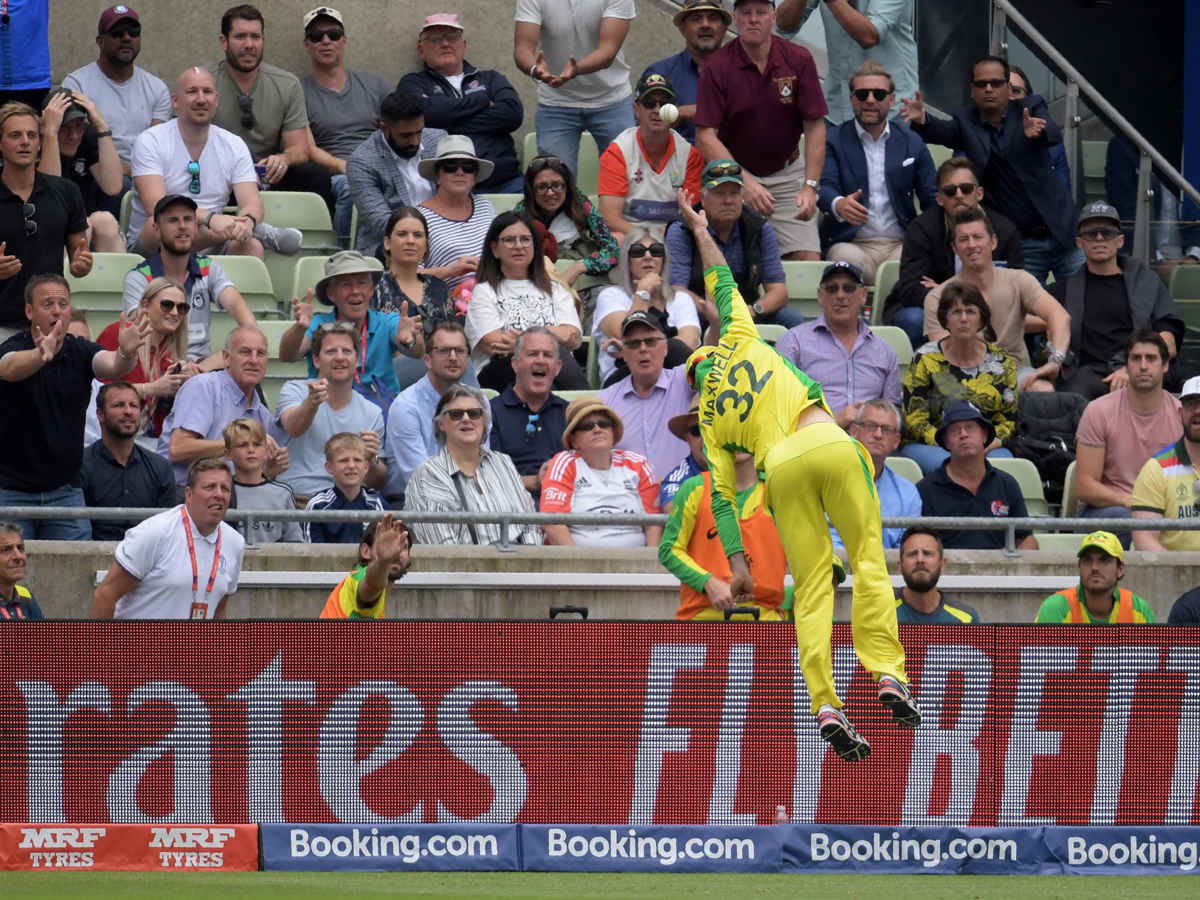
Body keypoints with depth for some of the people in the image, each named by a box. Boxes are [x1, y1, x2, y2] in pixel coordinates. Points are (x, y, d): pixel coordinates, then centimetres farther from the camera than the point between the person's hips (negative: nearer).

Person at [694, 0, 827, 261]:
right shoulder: (717, 67, -11)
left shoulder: (798, 60, -6)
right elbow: (705, 136, -14)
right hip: (734, 176, -1)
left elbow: (814, 127, -4)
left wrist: (810, 187, -14)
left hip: (787, 173, 1)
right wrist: (745, 182, -25)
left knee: (808, 259, -12)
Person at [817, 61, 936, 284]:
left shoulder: (912, 143, 16)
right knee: (847, 260, -37)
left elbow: (931, 199, 12)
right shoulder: (832, 141, 8)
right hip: (851, 244, -1)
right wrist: (839, 205, -35)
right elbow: (825, 188, -8)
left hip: (901, 245, 2)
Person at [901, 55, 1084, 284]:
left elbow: (1054, 134, -18)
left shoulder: (1031, 108, 1)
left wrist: (1037, 133, -43)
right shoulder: (966, 121, 4)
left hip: (1060, 233, -1)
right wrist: (922, 120, -39)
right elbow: (942, 131, -15)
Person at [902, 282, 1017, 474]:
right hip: (929, 446, -2)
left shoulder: (1001, 362, 6)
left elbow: (1009, 422, 8)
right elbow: (914, 421, -3)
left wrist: (990, 443, -15)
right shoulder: (925, 360, 0)